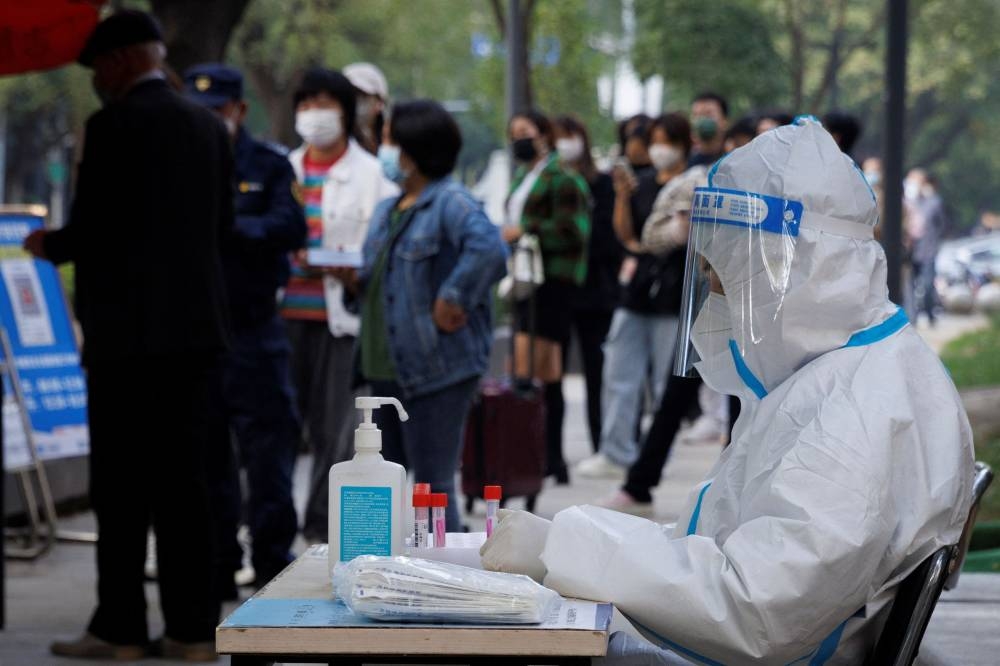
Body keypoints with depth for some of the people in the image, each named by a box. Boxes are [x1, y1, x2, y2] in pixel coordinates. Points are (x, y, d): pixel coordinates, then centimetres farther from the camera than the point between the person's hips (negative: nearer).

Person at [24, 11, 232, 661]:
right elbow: (222, 228, 12)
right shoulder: (209, 126, 10)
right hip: (194, 323, 6)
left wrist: (51, 246, 7)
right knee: (182, 480, 8)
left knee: (122, 485, 0)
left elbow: (92, 224, -13)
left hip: (127, 328, -6)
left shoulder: (114, 125, -10)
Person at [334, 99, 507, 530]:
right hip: (386, 367, 9)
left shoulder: (450, 203, -11)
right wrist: (354, 280, 4)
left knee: (432, 483, -6)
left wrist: (453, 300, -25)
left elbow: (488, 249, -29)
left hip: (437, 369, -9)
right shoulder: (386, 211, 17)